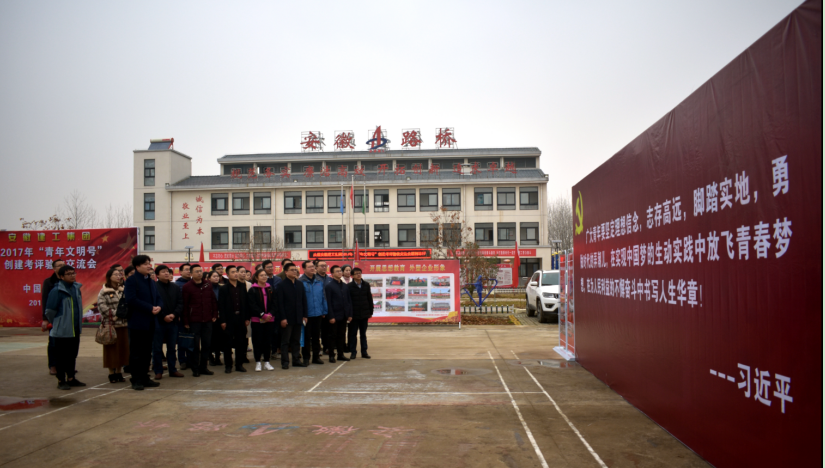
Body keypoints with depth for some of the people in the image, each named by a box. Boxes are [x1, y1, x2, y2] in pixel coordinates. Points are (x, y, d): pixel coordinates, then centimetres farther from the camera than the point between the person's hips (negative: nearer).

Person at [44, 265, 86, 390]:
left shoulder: (76, 288, 7)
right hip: (62, 331, -7)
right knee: (61, 357, 3)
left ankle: (71, 378, 25)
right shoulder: (57, 290, -14)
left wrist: (78, 322, 14)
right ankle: (61, 381, 11)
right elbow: (50, 311, -11)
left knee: (72, 355, 15)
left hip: (75, 330, 7)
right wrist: (56, 323, 0)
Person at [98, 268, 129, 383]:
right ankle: (112, 373, 9)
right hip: (110, 324, -4)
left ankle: (119, 372, 17)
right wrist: (113, 315, -13)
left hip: (123, 324, 5)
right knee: (112, 349, 1)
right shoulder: (104, 292, -4)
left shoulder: (123, 290, 12)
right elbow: (102, 306, -12)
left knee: (122, 348, 7)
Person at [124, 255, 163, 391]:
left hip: (150, 322, 7)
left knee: (147, 352, 12)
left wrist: (159, 307, -8)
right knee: (136, 352, 0)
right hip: (138, 322, -7)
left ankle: (144, 378, 19)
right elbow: (131, 300, -19)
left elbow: (158, 298, 15)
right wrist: (150, 308, -20)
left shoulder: (152, 282, 17)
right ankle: (136, 380, 6)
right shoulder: (131, 281, -8)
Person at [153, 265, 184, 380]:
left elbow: (180, 303, 7)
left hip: (173, 322, 4)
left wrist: (174, 314, -9)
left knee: (172, 347, 11)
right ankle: (158, 371, 11)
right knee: (157, 348, 2)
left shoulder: (176, 287, 10)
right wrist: (163, 316, -13)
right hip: (158, 322, -4)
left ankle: (172, 370, 19)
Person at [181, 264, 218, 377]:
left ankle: (203, 367, 18)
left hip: (207, 321, 4)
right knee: (195, 345, 0)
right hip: (194, 321, -4)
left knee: (206, 344, 7)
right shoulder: (187, 287, -3)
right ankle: (195, 369, 10)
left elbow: (213, 301, 13)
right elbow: (184, 305, -5)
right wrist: (185, 321, -7)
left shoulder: (208, 285, 9)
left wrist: (214, 315, 6)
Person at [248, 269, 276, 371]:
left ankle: (266, 362, 16)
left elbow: (274, 303, 4)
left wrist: (271, 314, -13)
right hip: (257, 319, -3)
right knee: (257, 340, 1)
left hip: (270, 319, 3)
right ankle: (258, 362, 10)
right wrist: (263, 315, -17)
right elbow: (252, 305, -9)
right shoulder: (252, 290, -2)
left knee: (268, 340, 7)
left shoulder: (271, 289, 9)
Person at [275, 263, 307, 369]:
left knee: (296, 340, 11)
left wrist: (304, 315, 6)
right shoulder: (281, 285, -4)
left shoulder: (300, 284, 11)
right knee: (285, 341, 2)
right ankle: (285, 361, 8)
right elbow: (279, 303, -9)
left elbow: (304, 300, 12)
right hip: (287, 318, -5)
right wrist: (282, 318, -14)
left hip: (298, 318, 5)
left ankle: (296, 360, 18)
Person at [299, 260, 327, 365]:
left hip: (318, 314, 4)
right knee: (307, 337, 5)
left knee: (316, 336, 12)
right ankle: (306, 357, 16)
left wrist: (324, 311, 6)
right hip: (307, 315, -4)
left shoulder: (320, 281, 7)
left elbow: (323, 297, 10)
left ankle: (316, 356, 22)